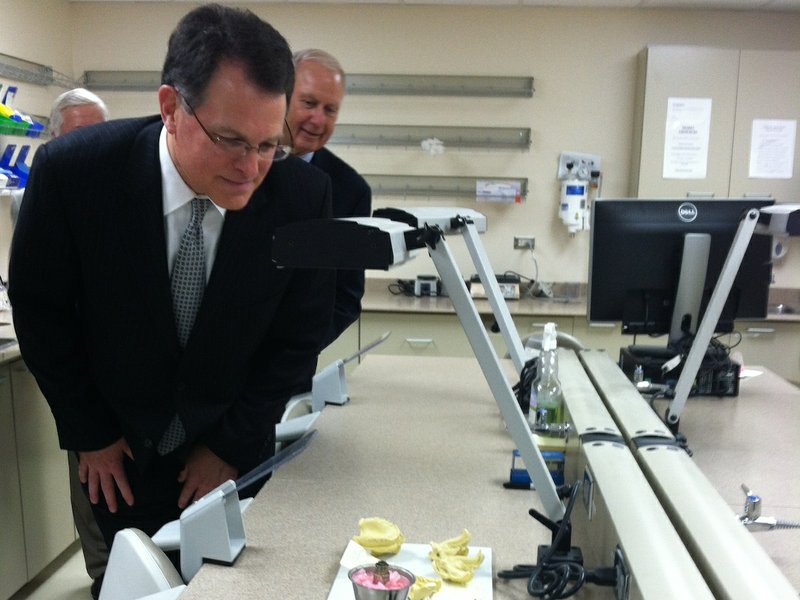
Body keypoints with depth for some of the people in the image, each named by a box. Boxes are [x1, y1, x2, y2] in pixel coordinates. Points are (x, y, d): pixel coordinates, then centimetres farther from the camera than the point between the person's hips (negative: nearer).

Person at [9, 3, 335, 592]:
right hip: (120, 453, 0)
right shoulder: (73, 170, -22)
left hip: (236, 454, 1)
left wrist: (232, 445, -7)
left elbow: (299, 335, -10)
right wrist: (90, 434, -4)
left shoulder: (303, 193, -21)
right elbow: (39, 309, -8)